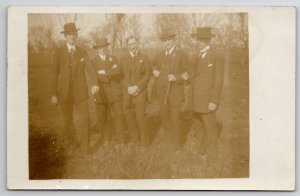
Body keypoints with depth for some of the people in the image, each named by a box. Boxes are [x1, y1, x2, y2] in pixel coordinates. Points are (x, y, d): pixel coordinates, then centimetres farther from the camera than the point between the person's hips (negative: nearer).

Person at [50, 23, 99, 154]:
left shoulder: (82, 52, 6)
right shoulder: (59, 52, 1)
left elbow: (89, 69, -5)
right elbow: (55, 73, 1)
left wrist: (94, 84, -24)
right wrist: (54, 94, -3)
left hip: (80, 91, 0)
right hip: (65, 92, 0)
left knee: (84, 119, -7)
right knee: (68, 121, 9)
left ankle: (85, 149, 2)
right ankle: (74, 144, 30)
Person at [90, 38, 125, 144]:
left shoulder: (113, 59, 16)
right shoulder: (93, 62, 8)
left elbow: (119, 74, 2)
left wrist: (105, 74, -9)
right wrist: (110, 75, -10)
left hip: (115, 93, 1)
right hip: (101, 94, -1)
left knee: (119, 117, -4)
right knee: (102, 119, 2)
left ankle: (121, 142, 3)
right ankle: (106, 141, 15)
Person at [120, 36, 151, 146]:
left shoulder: (144, 58, 6)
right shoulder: (123, 59, 13)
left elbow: (147, 74, 0)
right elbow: (122, 75, 8)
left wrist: (137, 87, -10)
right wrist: (128, 87, -8)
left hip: (140, 92, -2)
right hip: (127, 92, 3)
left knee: (141, 116, -9)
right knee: (130, 116, 2)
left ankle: (145, 140, 1)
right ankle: (133, 138, 13)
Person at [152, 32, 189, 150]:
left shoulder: (181, 54, -5)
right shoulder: (160, 56, 11)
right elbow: (155, 66, 27)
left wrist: (176, 77, -23)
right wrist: (155, 72, 4)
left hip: (175, 91, -5)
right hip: (162, 91, 5)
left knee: (175, 117, -3)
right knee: (164, 116, 11)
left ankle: (178, 143, 12)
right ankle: (169, 139, 29)